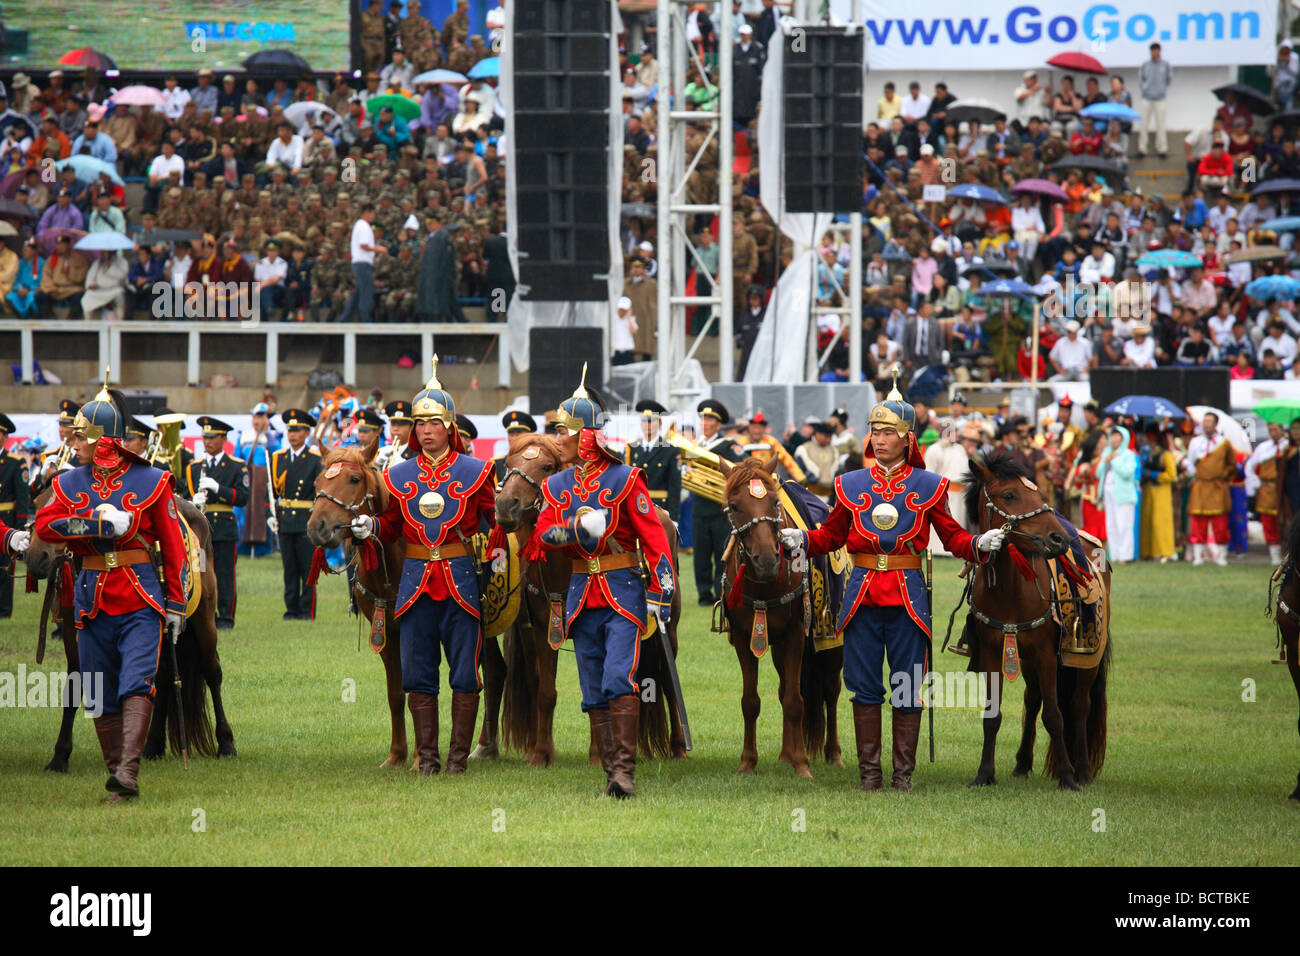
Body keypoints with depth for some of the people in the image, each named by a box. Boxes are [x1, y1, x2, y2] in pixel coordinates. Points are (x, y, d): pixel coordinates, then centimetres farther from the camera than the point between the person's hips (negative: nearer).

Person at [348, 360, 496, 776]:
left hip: (462, 577, -2)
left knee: (464, 673, 1)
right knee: (417, 675, 3)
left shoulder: (474, 472, 1)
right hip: (416, 578, 3)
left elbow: (495, 520, 6)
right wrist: (370, 526, -6)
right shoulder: (399, 476, 9)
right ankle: (426, 754, 10)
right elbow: (392, 524, 14)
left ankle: (458, 754, 8)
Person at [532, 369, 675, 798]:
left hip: (623, 590, -6)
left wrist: (660, 596, -12)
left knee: (619, 679, -17)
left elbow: (654, 538, -6)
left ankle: (625, 768, -18)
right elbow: (542, 536, 1)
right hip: (582, 592, 6)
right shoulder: (557, 485, 11)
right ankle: (612, 772, 10)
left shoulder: (624, 480, -5)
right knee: (594, 693, 5)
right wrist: (578, 528, -18)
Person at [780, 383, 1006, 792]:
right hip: (863, 595, 1)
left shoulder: (928, 486, 4)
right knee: (865, 686, 3)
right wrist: (801, 540, -3)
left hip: (909, 596, -1)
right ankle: (869, 771, 11)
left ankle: (904, 773, 10)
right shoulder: (851, 485, 8)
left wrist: (980, 545, -12)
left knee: (908, 688, 2)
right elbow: (831, 536, 14)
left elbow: (953, 537, 7)